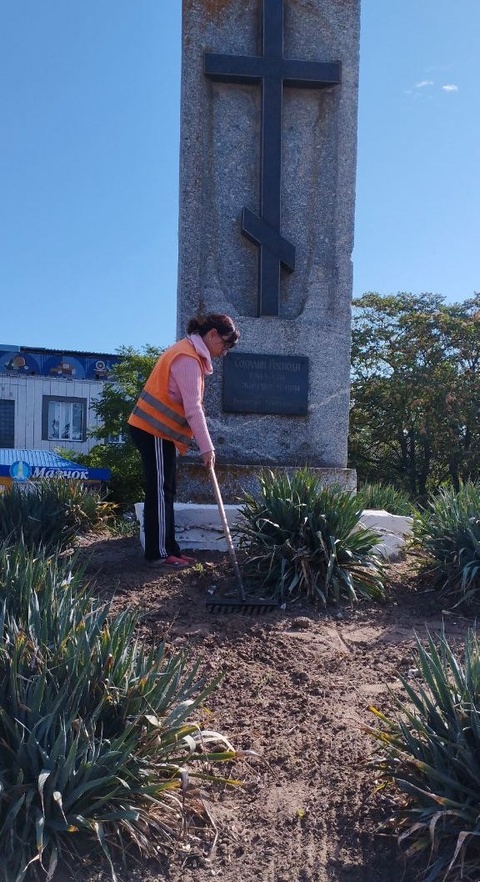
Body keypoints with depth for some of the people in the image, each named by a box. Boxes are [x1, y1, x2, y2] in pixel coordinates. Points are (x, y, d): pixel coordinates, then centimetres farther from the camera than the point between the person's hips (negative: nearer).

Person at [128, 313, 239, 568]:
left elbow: (190, 403, 16)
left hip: (157, 429, 10)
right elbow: (193, 407, -22)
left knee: (165, 491, 10)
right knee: (160, 491, -6)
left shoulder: (189, 353, 17)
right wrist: (206, 447, -21)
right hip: (154, 430, -10)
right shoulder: (188, 358, -17)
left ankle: (168, 550, 14)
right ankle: (159, 554, 0)